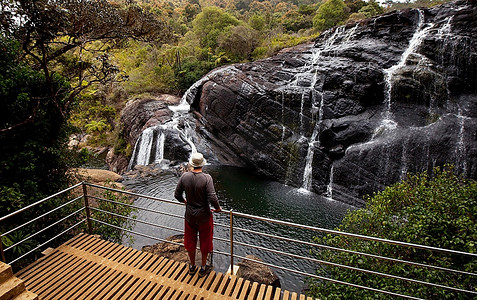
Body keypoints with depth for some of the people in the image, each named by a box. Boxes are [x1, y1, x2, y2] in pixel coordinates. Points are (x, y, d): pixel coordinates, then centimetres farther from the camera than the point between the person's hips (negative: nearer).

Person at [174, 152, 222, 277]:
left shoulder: (184, 176, -11)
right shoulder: (207, 178, -22)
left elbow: (177, 194, -3)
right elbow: (212, 198, -27)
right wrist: (217, 208, -7)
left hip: (190, 215, 3)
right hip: (204, 216, -3)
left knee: (190, 241, 22)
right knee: (205, 242, 18)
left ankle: (192, 267, 40)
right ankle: (203, 268, 33)